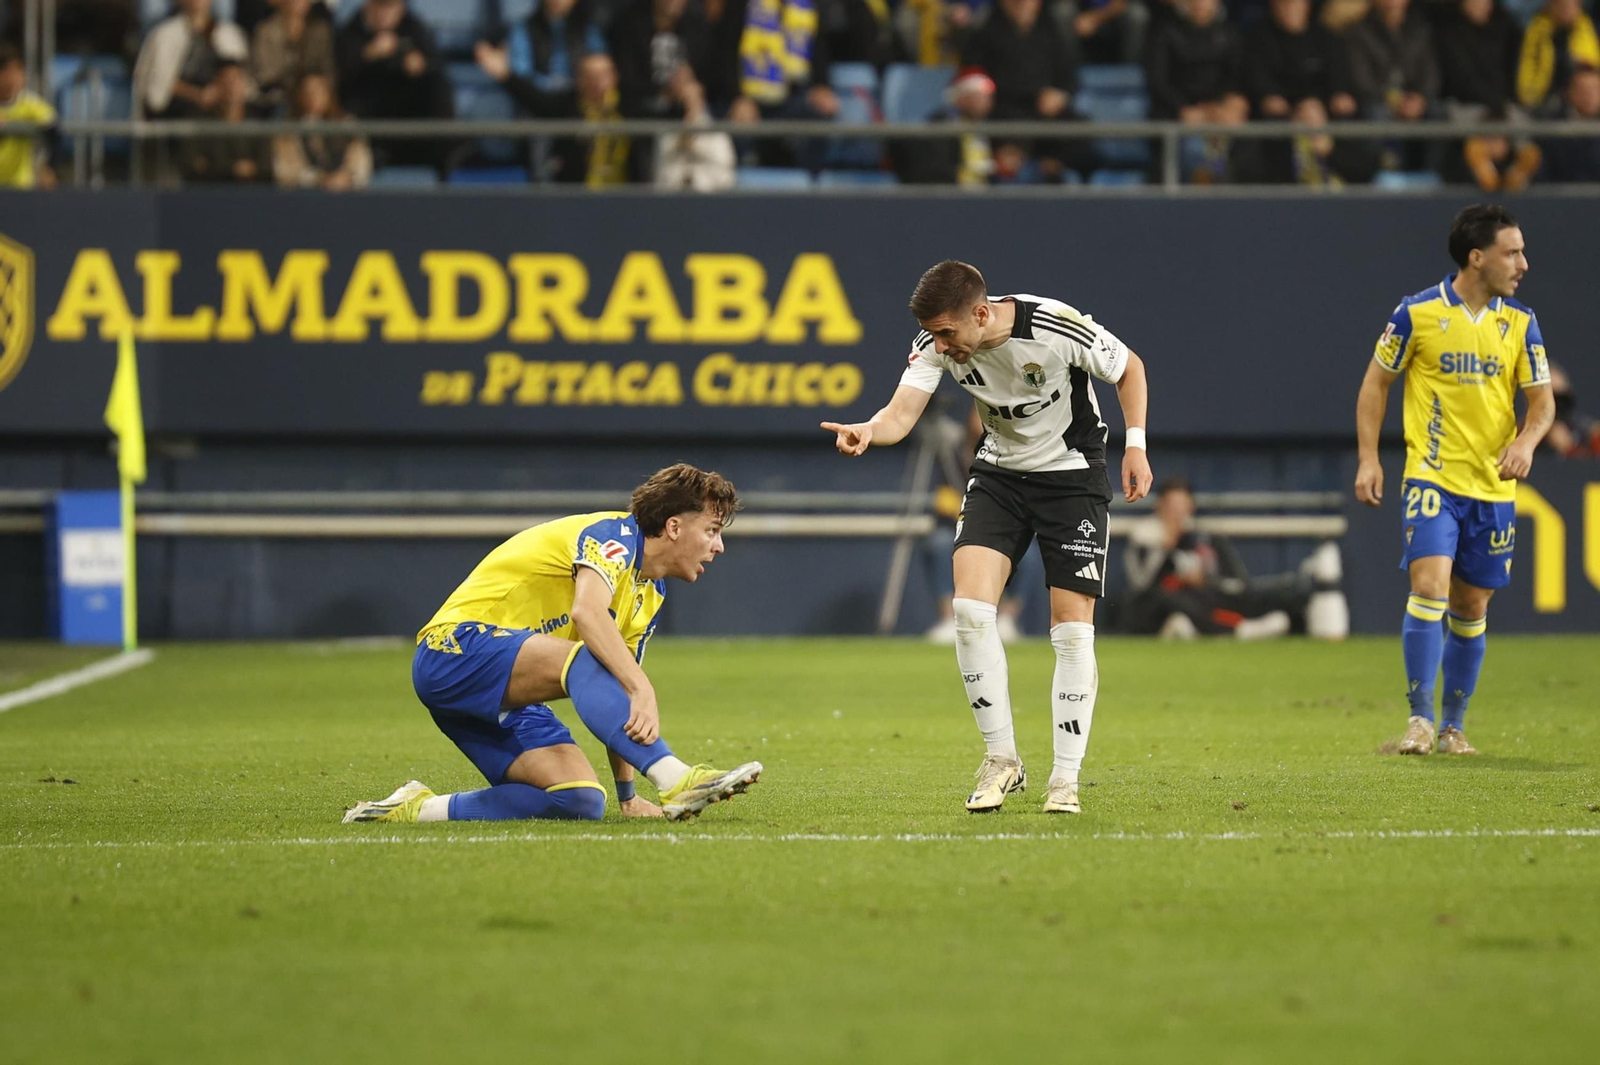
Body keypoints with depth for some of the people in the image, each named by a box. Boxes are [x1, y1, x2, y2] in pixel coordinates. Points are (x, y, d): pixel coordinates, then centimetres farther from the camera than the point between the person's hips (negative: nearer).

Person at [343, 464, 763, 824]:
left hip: (502, 702, 9)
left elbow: (618, 698, 19)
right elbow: (586, 611, -32)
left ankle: (417, 808, -5)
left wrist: (628, 795, 13)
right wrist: (642, 689, -42)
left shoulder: (650, 592, 16)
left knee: (581, 802, -15)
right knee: (584, 661, -36)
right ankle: (676, 781, -49)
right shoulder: (615, 533, -11)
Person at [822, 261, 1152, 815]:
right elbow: (902, 412, -24)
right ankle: (1001, 759, -3)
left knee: (1072, 626, -9)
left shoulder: (1058, 328, -26)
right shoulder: (937, 343, -16)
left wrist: (1135, 443, -13)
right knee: (970, 605, -16)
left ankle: (1066, 779, 1)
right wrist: (868, 431, -46)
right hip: (999, 472, 3)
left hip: (1072, 474, -3)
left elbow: (1129, 368, -8)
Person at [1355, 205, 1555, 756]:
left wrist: (1526, 441, -15)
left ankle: (1454, 726, 20)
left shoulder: (1520, 322, 3)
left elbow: (1542, 400, 6)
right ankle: (1420, 718, -13)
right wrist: (1368, 459, -3)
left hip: (1494, 485, 4)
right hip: (1432, 478, -3)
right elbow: (1375, 383, 4)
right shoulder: (1417, 313, -6)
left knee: (1471, 607, 8)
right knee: (1430, 587, -19)